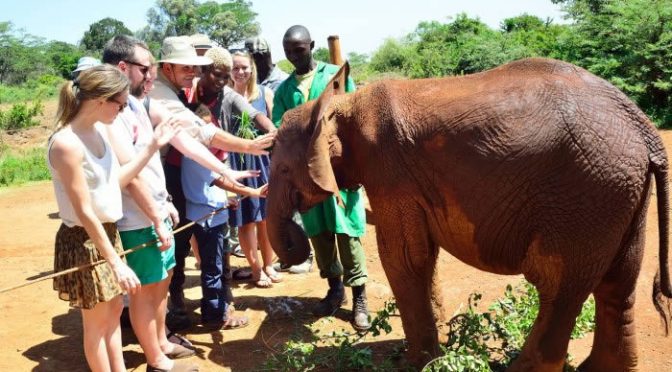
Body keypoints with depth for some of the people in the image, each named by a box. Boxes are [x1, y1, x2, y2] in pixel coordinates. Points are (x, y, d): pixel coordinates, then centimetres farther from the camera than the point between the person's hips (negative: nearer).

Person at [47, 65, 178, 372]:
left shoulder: (99, 130, 1)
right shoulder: (66, 144, -25)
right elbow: (84, 212, -25)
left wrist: (152, 147, 2)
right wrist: (117, 263, -24)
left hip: (108, 232, 9)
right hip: (84, 240, -8)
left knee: (114, 310, 20)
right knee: (97, 321, 8)